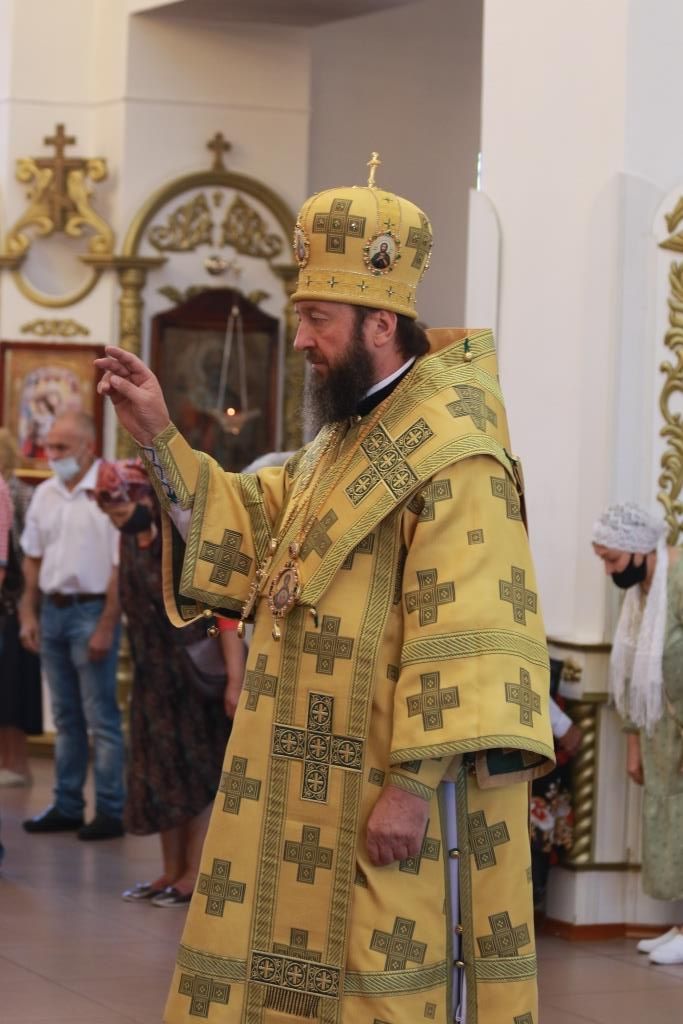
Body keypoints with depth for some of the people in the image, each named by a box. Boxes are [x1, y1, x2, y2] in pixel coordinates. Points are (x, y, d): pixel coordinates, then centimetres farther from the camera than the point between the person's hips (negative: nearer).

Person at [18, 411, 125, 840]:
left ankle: (110, 811, 3)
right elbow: (32, 558, 17)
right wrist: (29, 613, 9)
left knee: (101, 718, -2)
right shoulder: (45, 495, 10)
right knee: (66, 718, 13)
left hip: (91, 611, -7)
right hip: (53, 609, 7)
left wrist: (106, 626, -17)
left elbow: (121, 565, -14)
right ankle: (67, 806, 19)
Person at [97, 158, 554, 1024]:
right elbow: (251, 530, 15)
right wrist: (160, 440, 5)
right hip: (315, 784, 10)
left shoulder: (451, 452, -17)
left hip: (391, 787, -10)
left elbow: (464, 635, -22)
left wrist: (417, 782, -24)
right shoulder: (347, 435, 14)